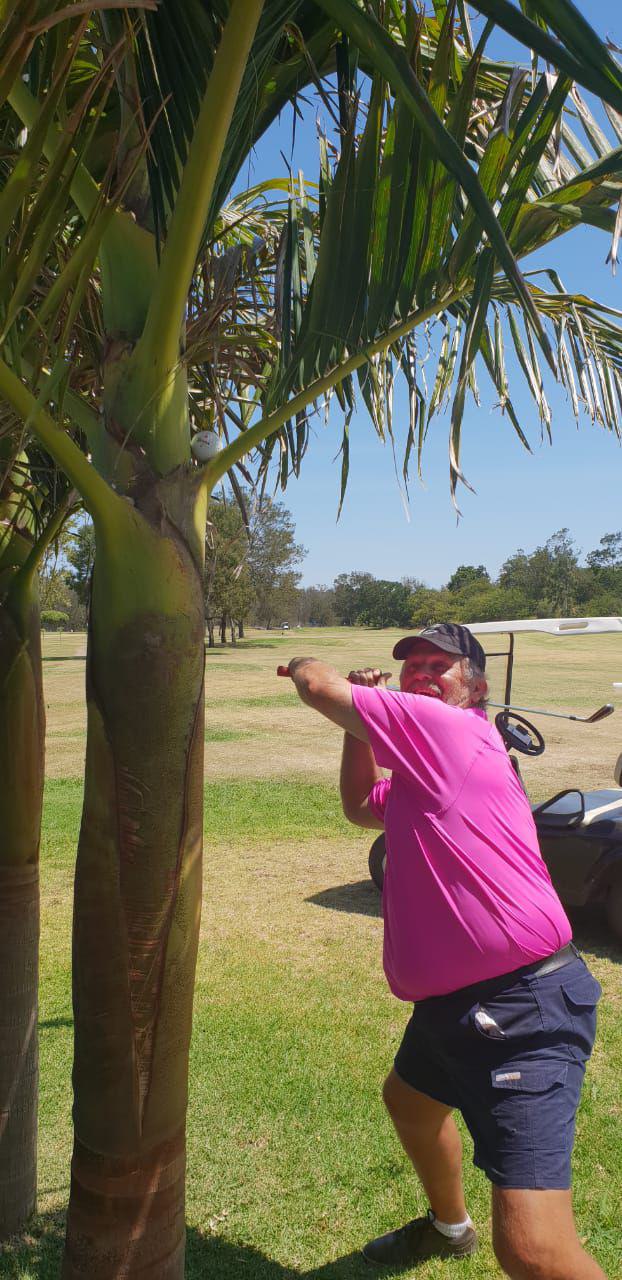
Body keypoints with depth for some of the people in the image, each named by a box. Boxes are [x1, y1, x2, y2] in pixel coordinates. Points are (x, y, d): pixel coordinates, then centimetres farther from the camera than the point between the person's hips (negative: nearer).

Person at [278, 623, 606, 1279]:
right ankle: (449, 1226, 62)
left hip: (521, 1008, -11)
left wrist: (304, 666, 9)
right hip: (452, 1003, 11)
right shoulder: (421, 768, 12)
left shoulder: (455, 730, -16)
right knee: (409, 1100, 35)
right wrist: (363, 712, 13)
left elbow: (320, 687, -16)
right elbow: (361, 807, 26)